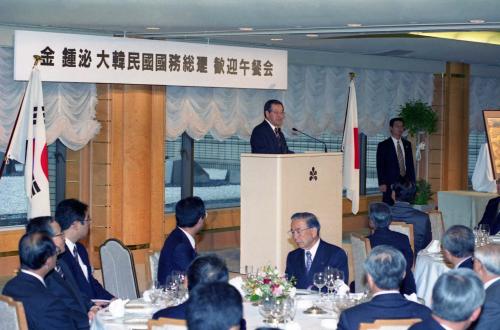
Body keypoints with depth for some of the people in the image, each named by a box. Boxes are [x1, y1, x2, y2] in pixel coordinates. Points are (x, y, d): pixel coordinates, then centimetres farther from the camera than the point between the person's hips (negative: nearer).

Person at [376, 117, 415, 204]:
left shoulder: (407, 144, 15)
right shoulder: (383, 145, 0)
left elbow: (410, 164, 17)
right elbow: (380, 166, -3)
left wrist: (412, 182, 9)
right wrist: (382, 184, -11)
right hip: (390, 184, -4)